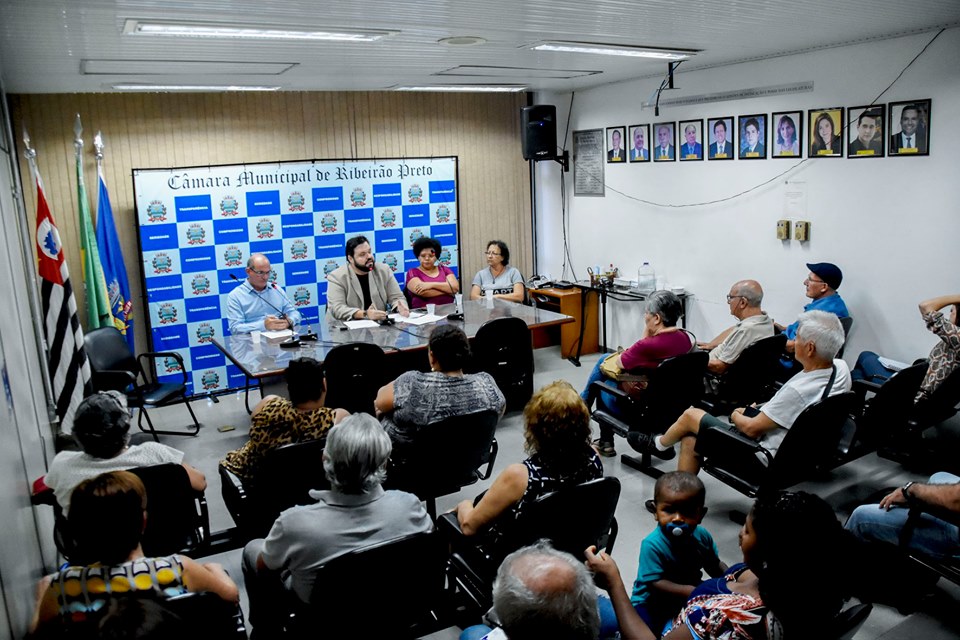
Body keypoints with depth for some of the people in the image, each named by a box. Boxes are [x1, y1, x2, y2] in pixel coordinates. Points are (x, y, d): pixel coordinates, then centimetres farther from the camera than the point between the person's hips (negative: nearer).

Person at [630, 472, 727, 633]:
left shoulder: (702, 536, -9)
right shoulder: (652, 544, -29)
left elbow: (715, 566, 8)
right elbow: (654, 583, -30)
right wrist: (689, 591, -37)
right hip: (651, 603, -6)